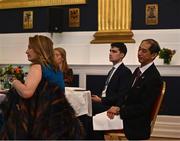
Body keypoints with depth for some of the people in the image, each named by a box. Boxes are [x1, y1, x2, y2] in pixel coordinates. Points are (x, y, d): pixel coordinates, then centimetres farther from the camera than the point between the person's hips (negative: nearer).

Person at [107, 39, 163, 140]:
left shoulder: (154, 78, -18)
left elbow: (144, 108, -20)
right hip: (126, 118, 8)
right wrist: (116, 108, -5)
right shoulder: (138, 70, 10)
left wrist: (119, 110, -17)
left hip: (137, 127, -8)